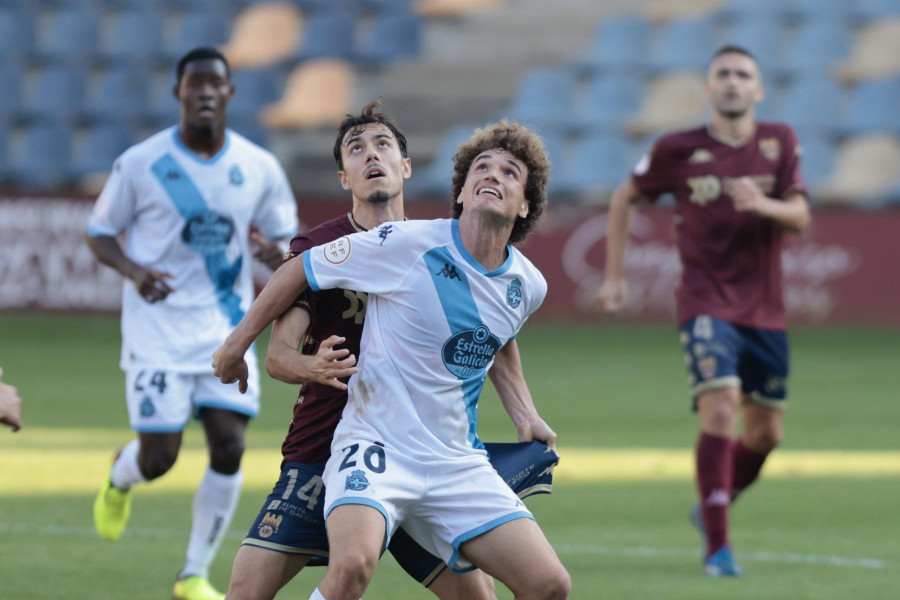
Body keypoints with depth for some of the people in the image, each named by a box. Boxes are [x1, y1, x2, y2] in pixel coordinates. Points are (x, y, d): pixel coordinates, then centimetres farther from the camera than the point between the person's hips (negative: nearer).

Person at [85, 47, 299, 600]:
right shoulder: (141, 163, -5)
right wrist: (134, 270, -18)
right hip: (158, 327, -3)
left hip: (227, 326, 3)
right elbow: (100, 234, 3)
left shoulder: (259, 169, 2)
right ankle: (121, 477, 33)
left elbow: (284, 240, 11)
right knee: (159, 457, -7)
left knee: (229, 446, -10)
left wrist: (276, 254, -15)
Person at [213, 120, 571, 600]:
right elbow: (300, 270, 0)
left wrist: (524, 415, 19)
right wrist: (236, 345, 6)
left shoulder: (527, 286, 5)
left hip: (458, 461, 6)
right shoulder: (407, 244, -13)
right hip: (375, 446, -5)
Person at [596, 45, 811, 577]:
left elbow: (801, 217, -3)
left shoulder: (780, 142, 4)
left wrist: (763, 204, -24)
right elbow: (625, 198, 13)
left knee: (766, 434, 10)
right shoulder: (678, 150, -2)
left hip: (765, 309, 4)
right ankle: (718, 545, -19)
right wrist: (615, 275, 9)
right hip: (706, 303, -4)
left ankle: (711, 508, 37)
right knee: (721, 407, -22)